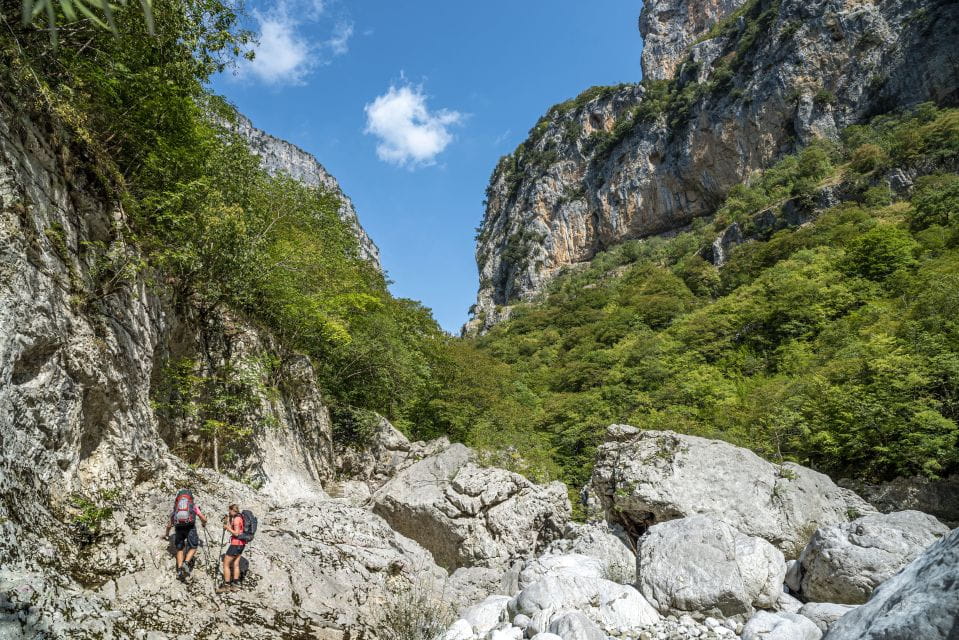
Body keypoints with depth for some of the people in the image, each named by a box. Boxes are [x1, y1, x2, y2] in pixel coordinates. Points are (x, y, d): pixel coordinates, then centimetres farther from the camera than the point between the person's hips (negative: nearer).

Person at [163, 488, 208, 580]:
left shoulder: (176, 507, 25)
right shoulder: (194, 506, 22)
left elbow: (169, 524, 31)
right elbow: (204, 519, 19)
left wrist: (166, 534, 49)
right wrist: (204, 523, 44)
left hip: (179, 527, 2)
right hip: (190, 527, -2)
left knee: (180, 549, 16)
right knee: (193, 548, 9)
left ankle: (179, 569, 4)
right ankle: (186, 563, -16)